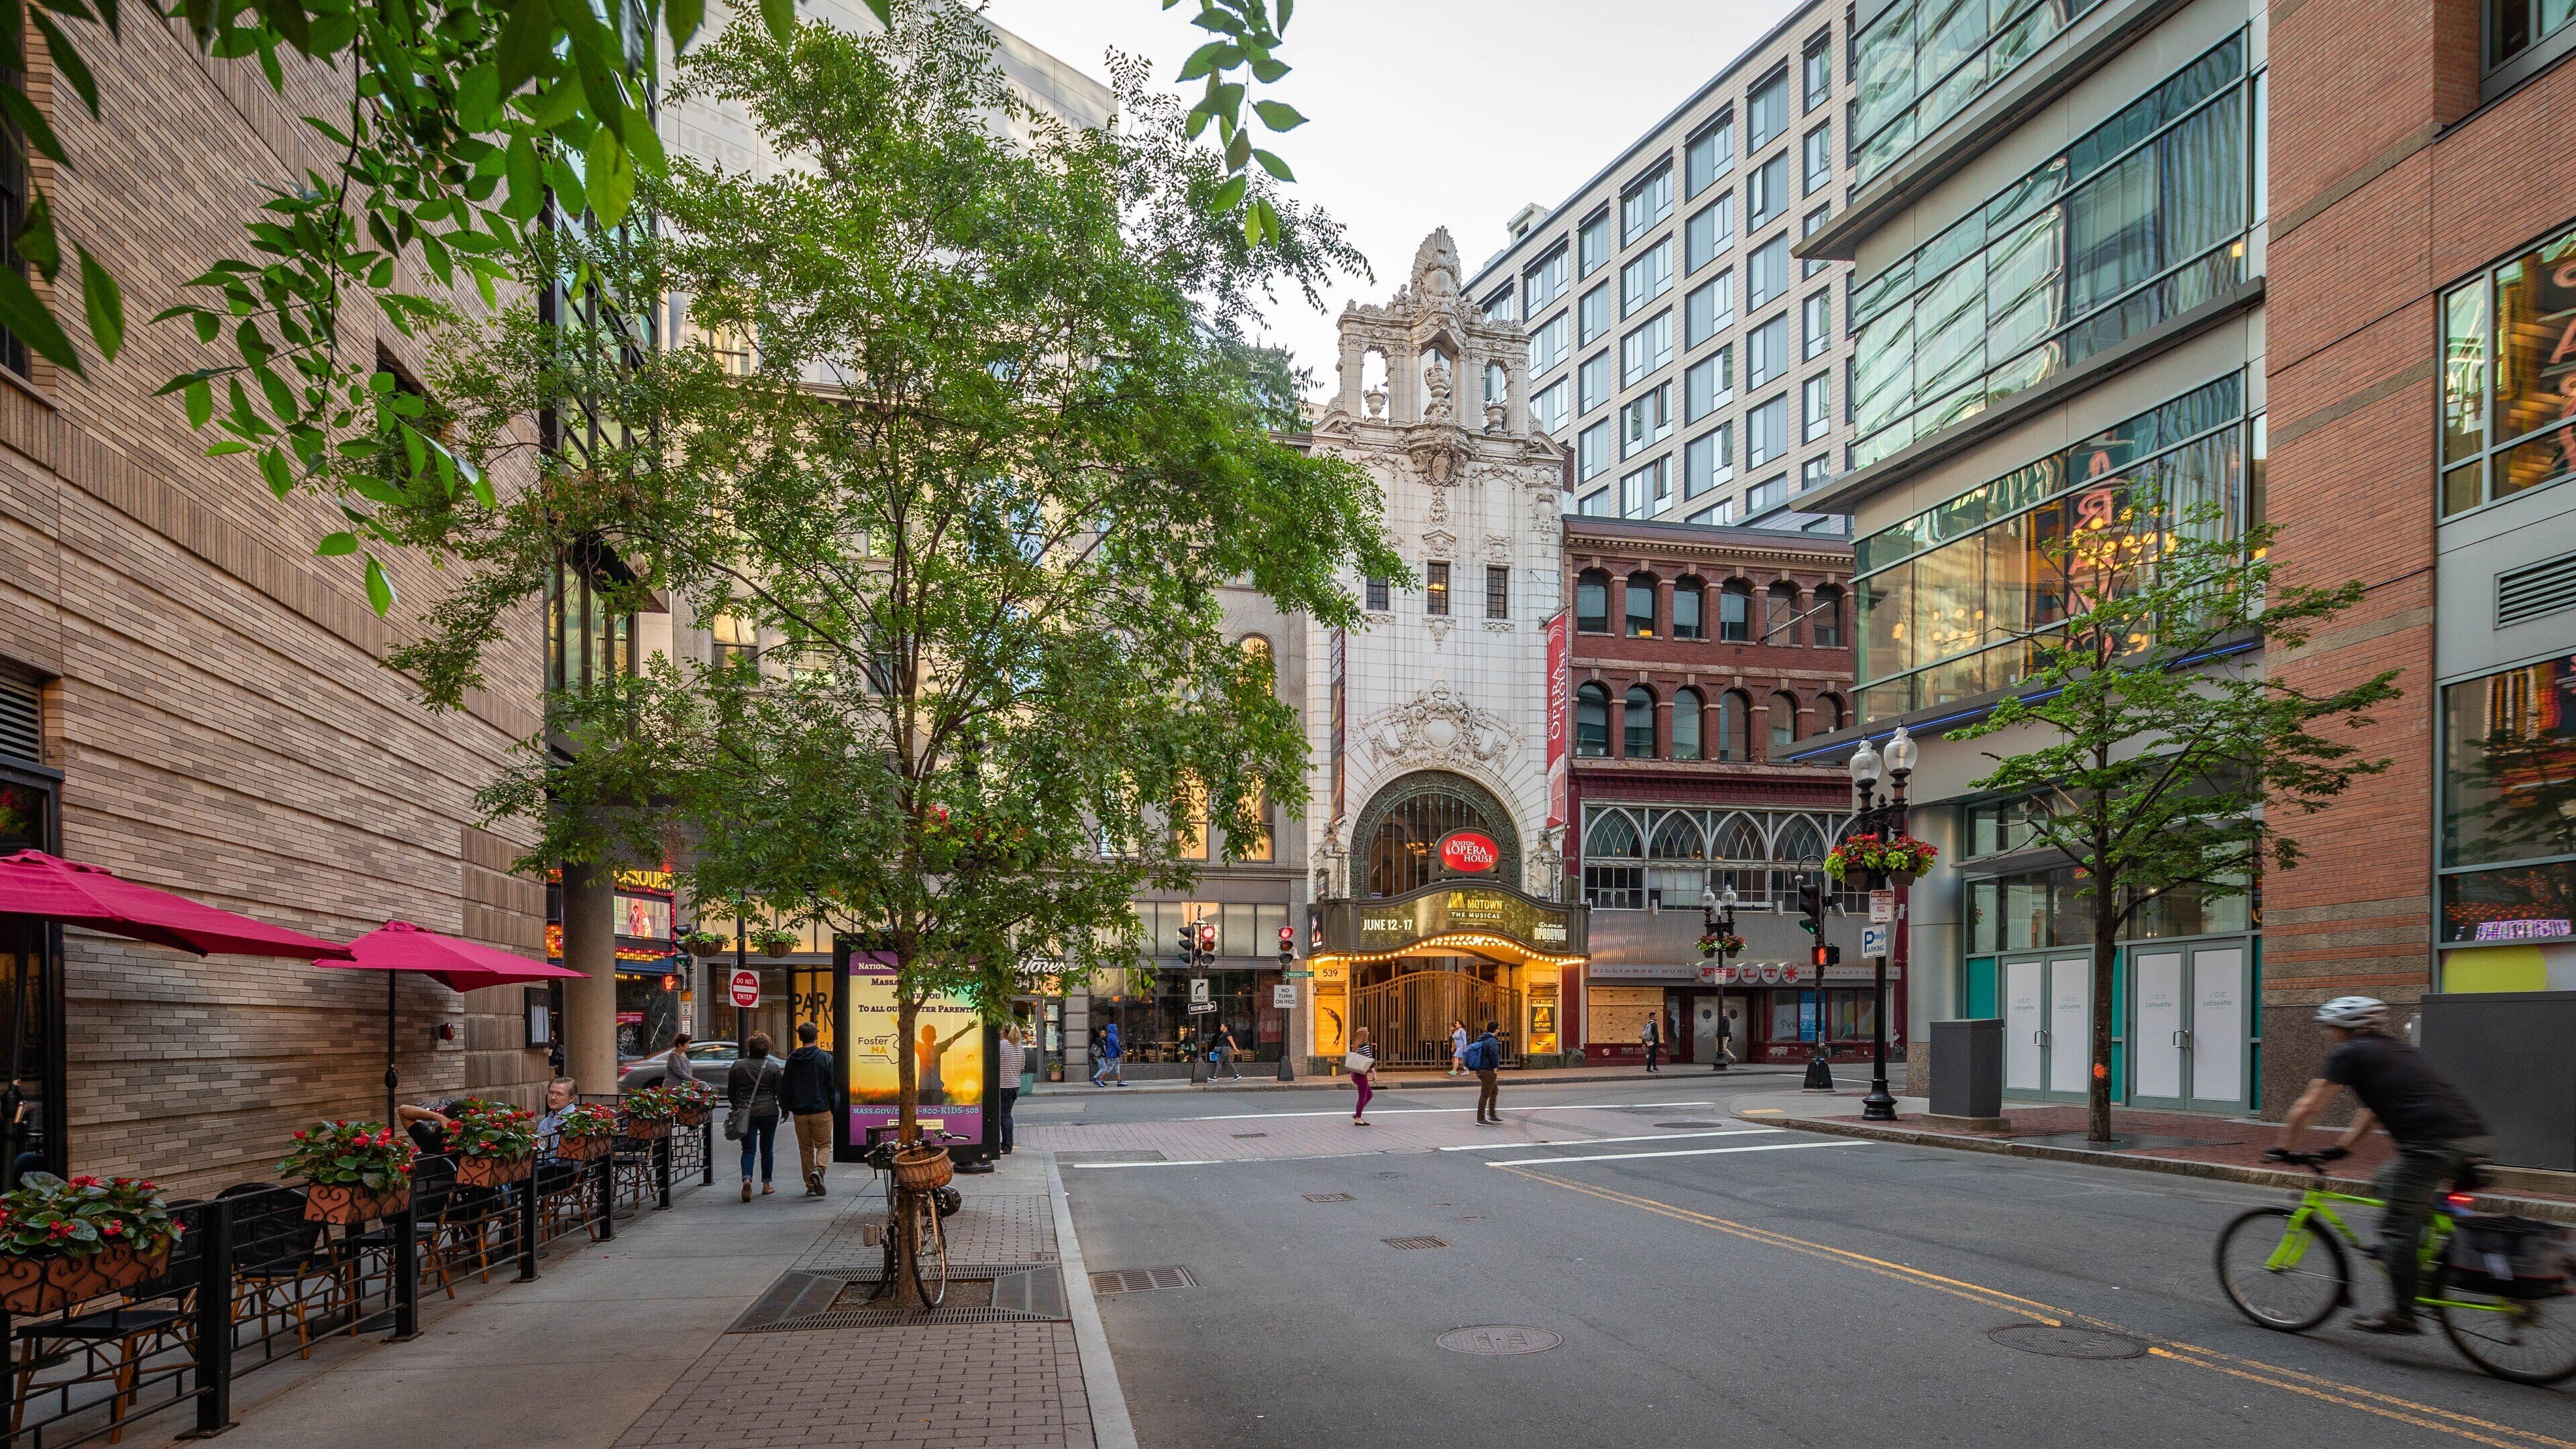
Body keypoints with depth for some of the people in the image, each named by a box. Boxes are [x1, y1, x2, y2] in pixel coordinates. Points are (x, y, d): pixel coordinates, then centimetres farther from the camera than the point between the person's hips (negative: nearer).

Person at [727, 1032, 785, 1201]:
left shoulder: (737, 1066, 2)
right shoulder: (773, 1067, -3)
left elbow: (730, 1092, 8)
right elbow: (781, 1092, -1)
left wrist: (737, 1107, 24)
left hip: (745, 1113, 1)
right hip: (768, 1112, -1)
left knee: (748, 1149, 2)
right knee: (767, 1149, 12)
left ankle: (747, 1178, -23)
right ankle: (766, 1185, 17)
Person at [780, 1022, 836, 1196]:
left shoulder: (792, 1059, 3)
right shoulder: (825, 1058, -6)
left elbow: (784, 1085, 7)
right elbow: (831, 1085, -5)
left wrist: (786, 1107, 18)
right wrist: (834, 1108, 5)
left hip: (799, 1112, 3)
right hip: (821, 1110, -3)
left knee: (805, 1148, 12)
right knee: (824, 1145, 7)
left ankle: (811, 1186, 11)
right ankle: (818, 1170, -21)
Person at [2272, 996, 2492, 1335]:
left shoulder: (2348, 1054, 4)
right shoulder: (2398, 1049, 28)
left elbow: (2307, 1107, 4)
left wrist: (2284, 1148, 15)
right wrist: (2342, 1147, 37)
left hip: (2433, 1141, -9)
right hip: (2474, 1133, 9)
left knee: (2397, 1229, 1)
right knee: (2387, 1182, 26)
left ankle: (2403, 1316, 4)